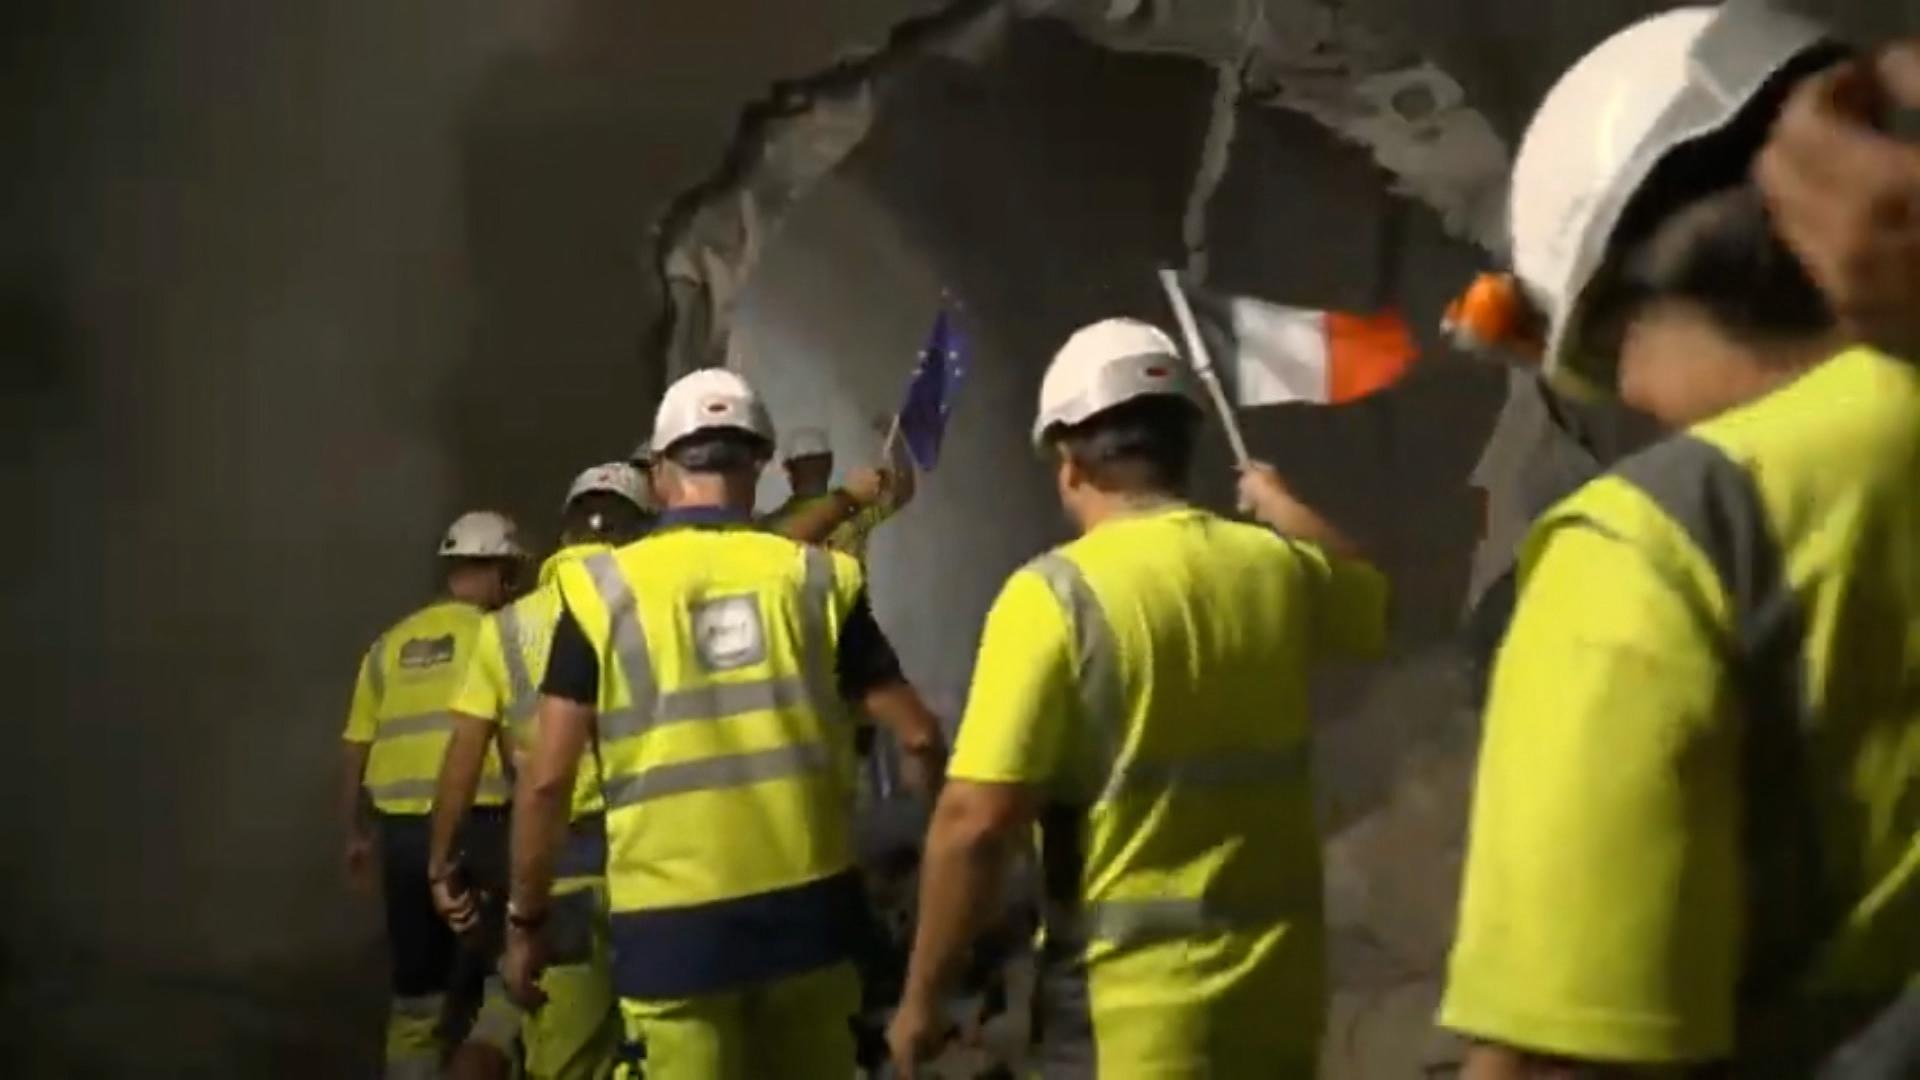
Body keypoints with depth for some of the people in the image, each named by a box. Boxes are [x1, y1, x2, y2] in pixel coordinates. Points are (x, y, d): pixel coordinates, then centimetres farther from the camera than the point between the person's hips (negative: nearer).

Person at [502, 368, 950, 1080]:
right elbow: (918, 737, 3)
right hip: (805, 901, 2)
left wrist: (527, 918, 8)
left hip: (671, 916, -2)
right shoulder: (819, 577, 2)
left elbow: (547, 780, -4)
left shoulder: (603, 588, -2)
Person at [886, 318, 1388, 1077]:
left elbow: (975, 822, -19)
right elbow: (1374, 600, 27)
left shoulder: (1057, 594, -14)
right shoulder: (1281, 568, 3)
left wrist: (922, 997, -7)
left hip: (1133, 1004, -6)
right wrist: (1281, 505, 44)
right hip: (1278, 987, 6)